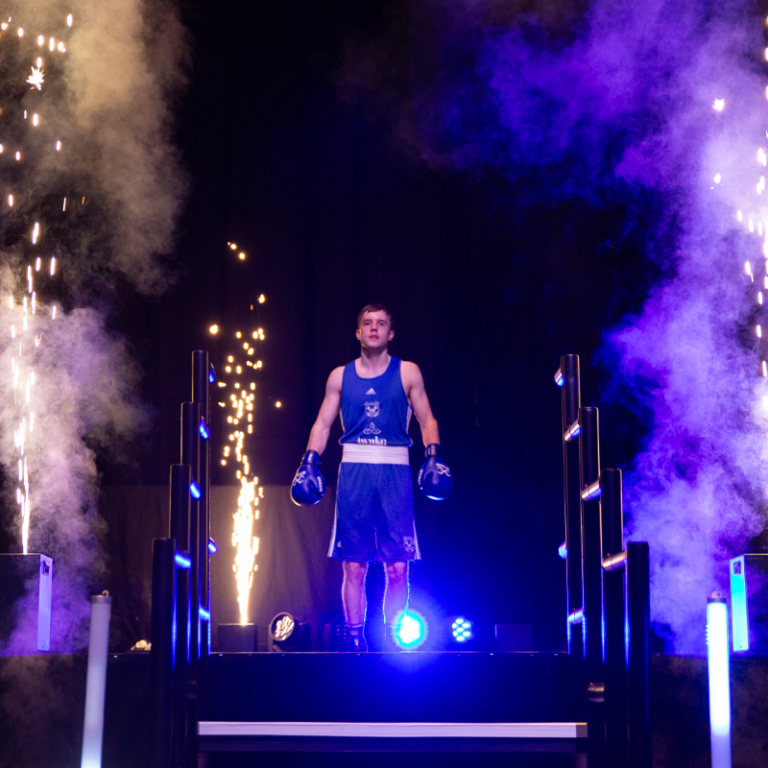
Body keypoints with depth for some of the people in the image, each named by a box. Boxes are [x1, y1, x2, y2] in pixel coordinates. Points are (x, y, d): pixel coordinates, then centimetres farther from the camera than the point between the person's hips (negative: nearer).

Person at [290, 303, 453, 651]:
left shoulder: (408, 373, 9)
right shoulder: (340, 376, 12)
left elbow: (426, 419, 10)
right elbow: (323, 424, 14)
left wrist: (434, 456, -5)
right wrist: (309, 462, 2)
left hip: (395, 470, 0)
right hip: (354, 469, 1)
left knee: (398, 566, -2)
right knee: (354, 565, -1)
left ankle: (392, 636, 10)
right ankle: (354, 636, 8)